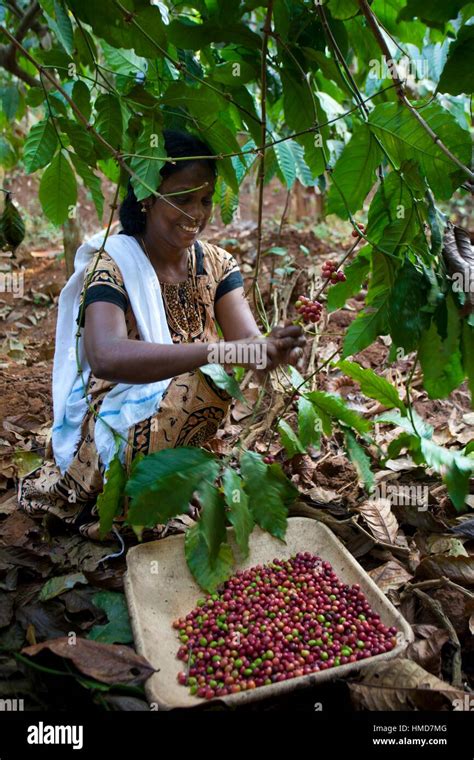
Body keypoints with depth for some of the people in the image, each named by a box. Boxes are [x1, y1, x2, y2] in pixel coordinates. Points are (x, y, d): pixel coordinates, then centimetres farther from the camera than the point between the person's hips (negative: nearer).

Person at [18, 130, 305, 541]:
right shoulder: (113, 262, -18)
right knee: (206, 383, -28)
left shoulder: (216, 262, -1)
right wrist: (220, 353, -47)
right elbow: (105, 356, -37)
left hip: (175, 424, 7)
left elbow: (248, 337, -14)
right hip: (115, 427, -6)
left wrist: (275, 348, -38)